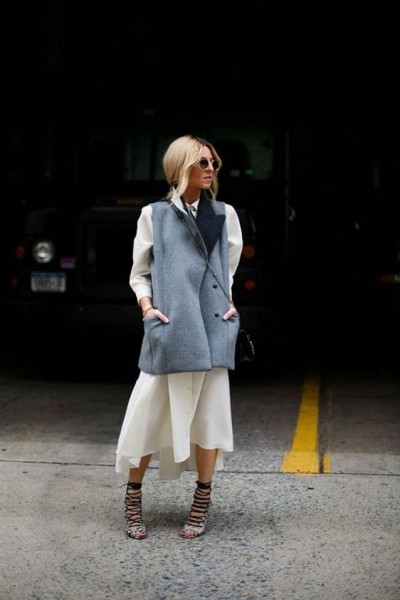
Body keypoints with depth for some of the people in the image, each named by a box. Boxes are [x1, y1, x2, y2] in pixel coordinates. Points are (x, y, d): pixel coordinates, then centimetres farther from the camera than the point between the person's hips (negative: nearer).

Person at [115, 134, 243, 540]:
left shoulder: (225, 214, 11)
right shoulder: (154, 214, 6)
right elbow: (139, 273, 10)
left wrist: (231, 304, 7)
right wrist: (146, 306, -6)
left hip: (213, 328, 2)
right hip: (168, 328, -2)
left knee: (210, 411, 3)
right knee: (149, 411, 0)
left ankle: (201, 505, 17)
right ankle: (133, 499, 18)